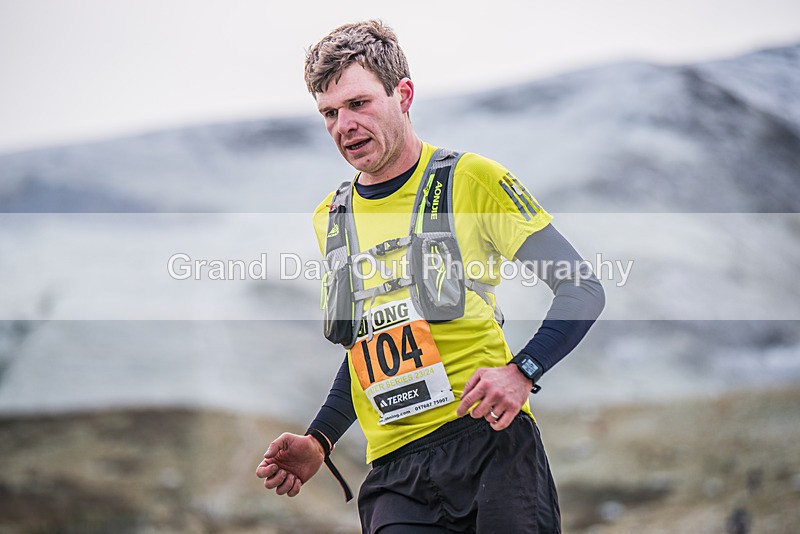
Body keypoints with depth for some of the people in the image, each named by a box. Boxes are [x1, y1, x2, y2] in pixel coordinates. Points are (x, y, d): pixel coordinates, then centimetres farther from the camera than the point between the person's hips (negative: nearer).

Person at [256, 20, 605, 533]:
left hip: (489, 439, -4)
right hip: (394, 470, 4)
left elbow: (584, 289, -1)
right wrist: (319, 442, 14)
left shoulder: (473, 180, -1)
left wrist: (521, 372, -16)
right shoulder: (331, 219, 16)